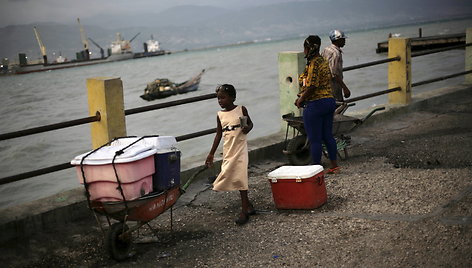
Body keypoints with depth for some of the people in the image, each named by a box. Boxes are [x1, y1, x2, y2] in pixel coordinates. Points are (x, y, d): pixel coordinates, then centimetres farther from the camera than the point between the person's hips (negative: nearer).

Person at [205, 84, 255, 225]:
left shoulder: (241, 109, -3)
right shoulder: (220, 115, 5)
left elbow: (250, 123, 12)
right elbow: (218, 134, 10)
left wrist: (247, 129, -12)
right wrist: (211, 153, 9)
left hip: (240, 148, -4)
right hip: (228, 150, 4)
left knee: (240, 177, -8)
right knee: (231, 176, 6)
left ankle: (244, 210, -1)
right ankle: (248, 205, 22)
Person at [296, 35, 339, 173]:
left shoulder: (314, 63, -17)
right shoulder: (323, 61, 13)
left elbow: (312, 86, -24)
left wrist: (301, 100, -10)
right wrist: (302, 97, 14)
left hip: (315, 104, -10)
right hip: (329, 100, 10)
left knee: (314, 139, 0)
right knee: (328, 136, 16)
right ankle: (334, 165, 23)